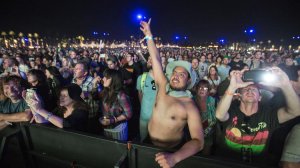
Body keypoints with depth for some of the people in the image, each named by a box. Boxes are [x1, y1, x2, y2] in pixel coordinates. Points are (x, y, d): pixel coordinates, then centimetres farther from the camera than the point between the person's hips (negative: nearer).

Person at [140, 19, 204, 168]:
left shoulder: (190, 107, -23)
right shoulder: (163, 87, -11)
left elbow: (198, 141, -29)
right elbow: (156, 60, -9)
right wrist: (149, 36, -5)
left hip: (171, 150, -4)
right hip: (149, 142, 4)